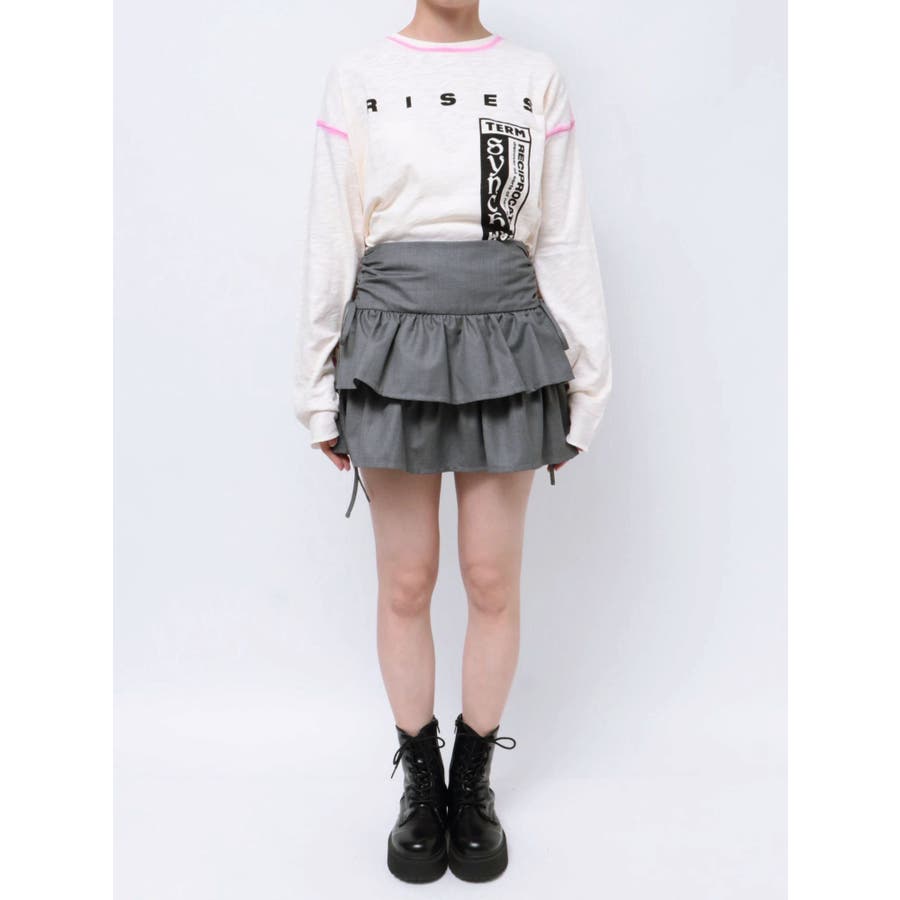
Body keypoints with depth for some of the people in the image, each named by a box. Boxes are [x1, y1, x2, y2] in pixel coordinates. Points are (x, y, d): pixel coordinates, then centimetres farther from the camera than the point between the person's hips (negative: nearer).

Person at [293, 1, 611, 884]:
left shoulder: (536, 78, 7)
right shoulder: (358, 75, 6)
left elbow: (565, 242, 5)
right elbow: (329, 244, 4)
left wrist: (583, 388, 3)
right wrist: (321, 393, 3)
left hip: (506, 348, 1)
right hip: (393, 347, 0)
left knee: (492, 582, 7)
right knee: (405, 584, 7)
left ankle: (473, 779, 29)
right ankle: (419, 780, 29)